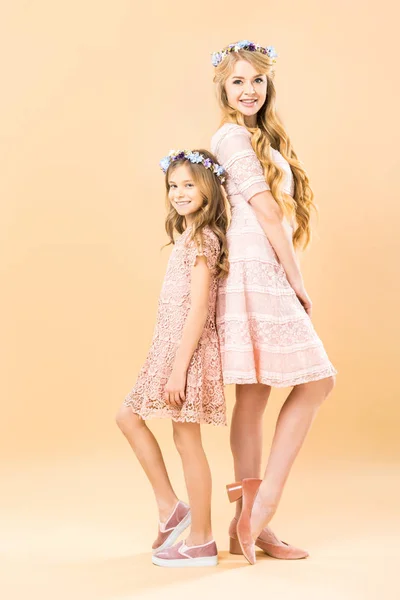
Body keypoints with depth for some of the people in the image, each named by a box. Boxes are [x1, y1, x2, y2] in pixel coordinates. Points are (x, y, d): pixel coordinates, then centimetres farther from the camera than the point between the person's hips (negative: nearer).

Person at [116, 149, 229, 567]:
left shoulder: (202, 238, -13)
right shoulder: (188, 237, 15)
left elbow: (198, 310, -19)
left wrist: (179, 368, -22)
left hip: (188, 349, -10)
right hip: (170, 346, 10)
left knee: (186, 439, -2)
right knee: (128, 416, 14)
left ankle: (200, 542, 11)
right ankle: (170, 508, 19)